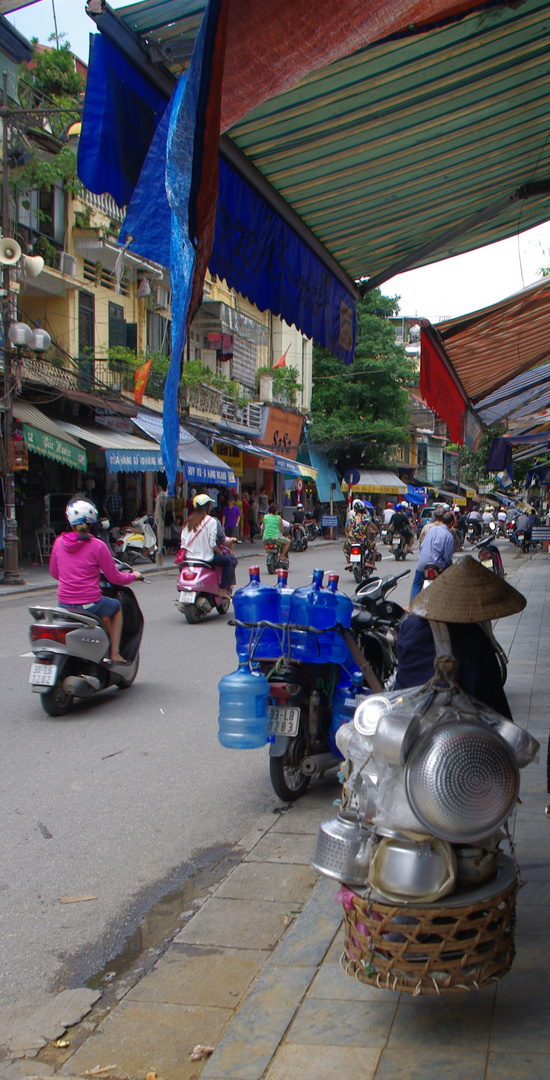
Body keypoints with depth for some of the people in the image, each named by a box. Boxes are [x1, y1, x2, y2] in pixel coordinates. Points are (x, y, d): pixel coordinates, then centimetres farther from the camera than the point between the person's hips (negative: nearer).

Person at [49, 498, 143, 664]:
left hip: (63, 604, 4)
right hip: (89, 604, -4)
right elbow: (114, 578, -5)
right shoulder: (97, 546, -12)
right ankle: (114, 654, 22)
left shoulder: (59, 542, 0)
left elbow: (54, 572, 14)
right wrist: (134, 575, 14)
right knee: (116, 606, 26)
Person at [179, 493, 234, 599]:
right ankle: (223, 590, 9)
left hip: (189, 558, 6)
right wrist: (220, 552, 3)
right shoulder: (211, 521, -10)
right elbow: (212, 544, -14)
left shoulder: (188, 521, 5)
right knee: (228, 560, 14)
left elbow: (182, 542, 4)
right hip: (206, 557, -6)